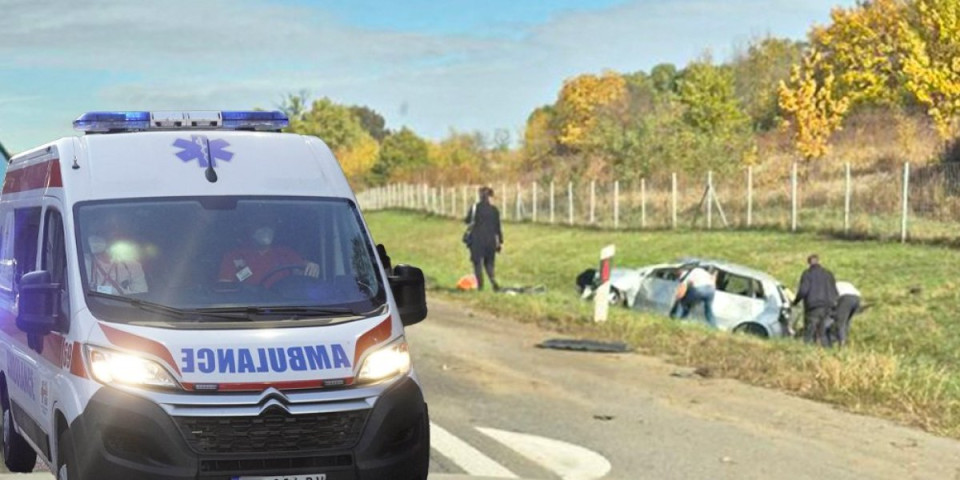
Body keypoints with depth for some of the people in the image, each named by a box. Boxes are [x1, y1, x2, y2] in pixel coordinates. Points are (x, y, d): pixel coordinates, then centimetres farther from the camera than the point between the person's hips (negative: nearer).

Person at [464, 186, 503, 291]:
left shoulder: (475, 207, -6)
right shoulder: (494, 210, 3)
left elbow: (467, 221, -3)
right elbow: (497, 227, 5)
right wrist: (500, 242, 10)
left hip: (477, 239, -3)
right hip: (490, 239, 3)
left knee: (477, 262, 4)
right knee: (489, 263, 13)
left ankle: (480, 285, -1)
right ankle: (494, 282, -7)